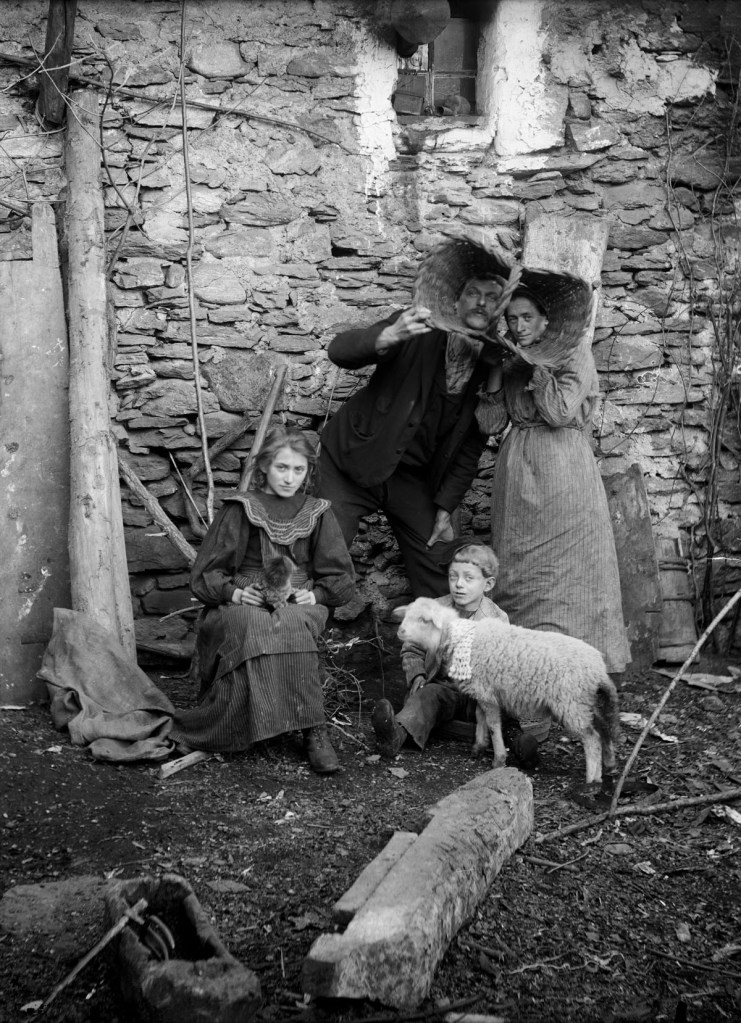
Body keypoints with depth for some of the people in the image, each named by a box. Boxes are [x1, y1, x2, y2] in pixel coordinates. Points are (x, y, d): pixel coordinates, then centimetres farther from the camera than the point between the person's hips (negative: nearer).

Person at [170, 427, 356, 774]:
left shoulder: (317, 514, 16)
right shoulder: (240, 511, 11)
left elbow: (342, 577, 14)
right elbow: (204, 575, 7)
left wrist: (315, 594, -7)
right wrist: (234, 592, -13)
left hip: (298, 605, 1)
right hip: (242, 604, -1)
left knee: (290, 626, -36)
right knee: (255, 627, -37)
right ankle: (313, 730, -34)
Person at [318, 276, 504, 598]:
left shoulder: (492, 370, -1)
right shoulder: (417, 334, -13)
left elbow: (470, 448, 4)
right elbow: (339, 351, -23)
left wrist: (445, 507, -2)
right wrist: (391, 335, -42)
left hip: (411, 475, 3)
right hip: (355, 459, -3)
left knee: (428, 565, 2)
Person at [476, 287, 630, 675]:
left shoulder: (572, 353, 0)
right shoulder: (509, 362, 14)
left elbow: (560, 412, -14)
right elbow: (491, 423, 6)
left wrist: (536, 365, -8)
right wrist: (496, 373, -2)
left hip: (562, 470, -5)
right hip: (516, 470, 5)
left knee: (565, 566, -5)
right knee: (515, 567, 4)